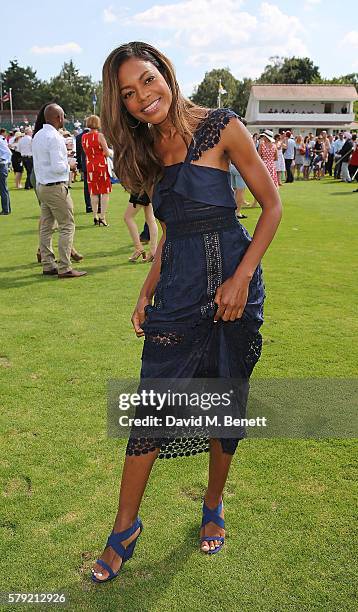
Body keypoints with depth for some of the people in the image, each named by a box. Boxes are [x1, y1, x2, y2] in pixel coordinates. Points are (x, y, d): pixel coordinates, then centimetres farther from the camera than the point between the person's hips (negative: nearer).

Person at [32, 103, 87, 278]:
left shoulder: (37, 136, 12)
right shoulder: (55, 137, -16)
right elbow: (58, 167, -21)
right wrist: (69, 165, -3)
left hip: (41, 186, 9)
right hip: (56, 187, -9)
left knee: (46, 227, 11)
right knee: (67, 226, -4)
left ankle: (48, 265, 17)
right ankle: (64, 268, -5)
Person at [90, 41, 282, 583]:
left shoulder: (220, 127, -6)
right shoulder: (147, 149, 10)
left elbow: (273, 205, -5)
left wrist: (241, 278, -14)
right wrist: (147, 291, 8)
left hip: (232, 281, -3)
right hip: (177, 287, 4)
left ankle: (213, 507, 35)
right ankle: (125, 528, 21)